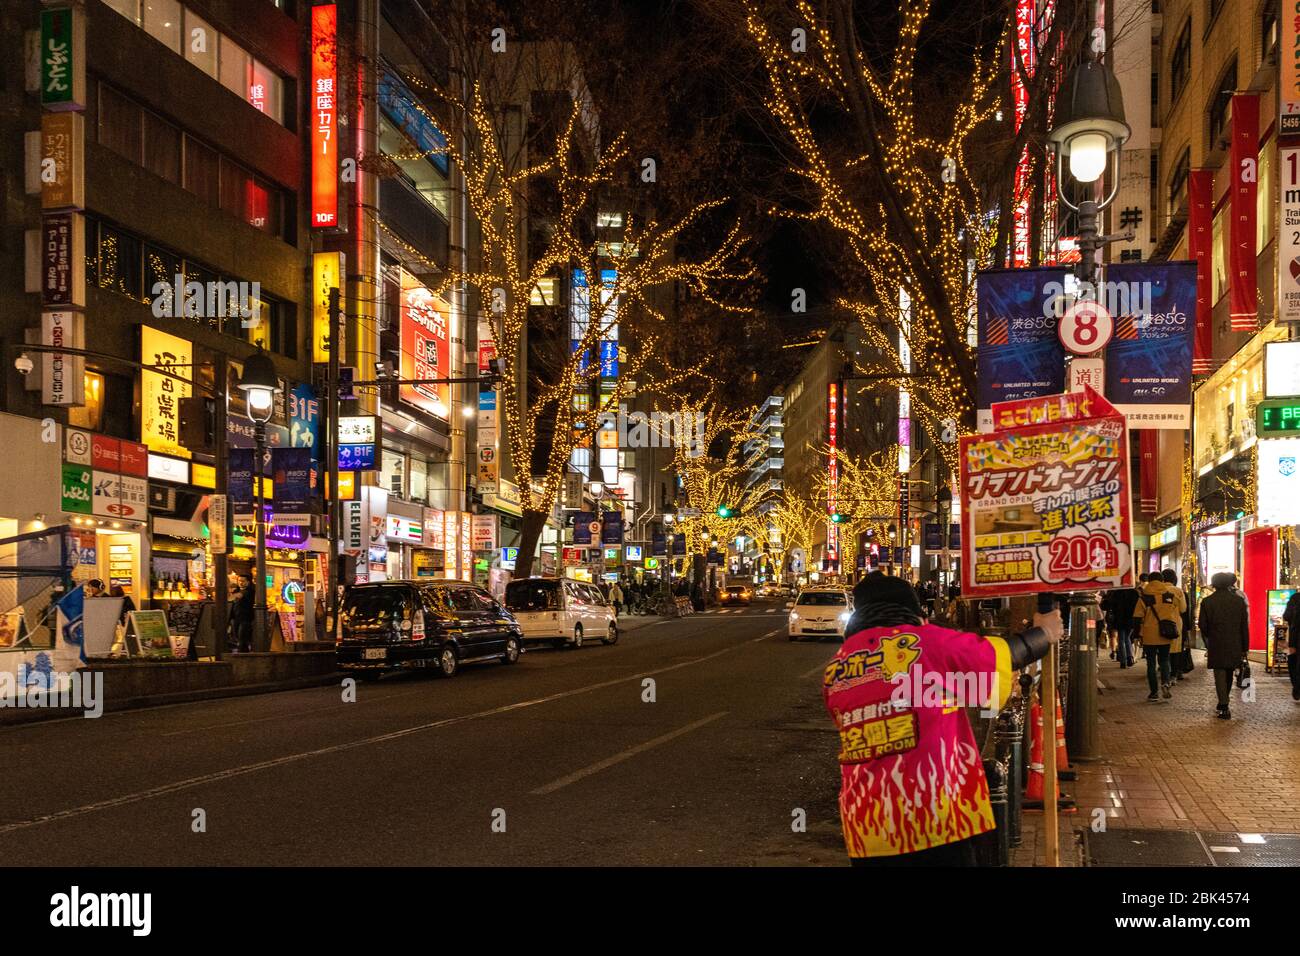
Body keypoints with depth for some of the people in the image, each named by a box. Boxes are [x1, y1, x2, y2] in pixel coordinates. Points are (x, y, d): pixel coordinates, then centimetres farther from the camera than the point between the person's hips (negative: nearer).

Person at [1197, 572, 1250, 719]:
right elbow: (1244, 626, 1)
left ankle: (1223, 708, -4)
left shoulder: (1207, 602, -7)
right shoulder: (1239, 600, -2)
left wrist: (1208, 641, 16)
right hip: (1234, 645, 3)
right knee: (1229, 674, 16)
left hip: (1216, 646, -2)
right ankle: (1223, 705, 26)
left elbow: (1203, 625, -3)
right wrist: (1245, 647, 7)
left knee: (1220, 675, 1)